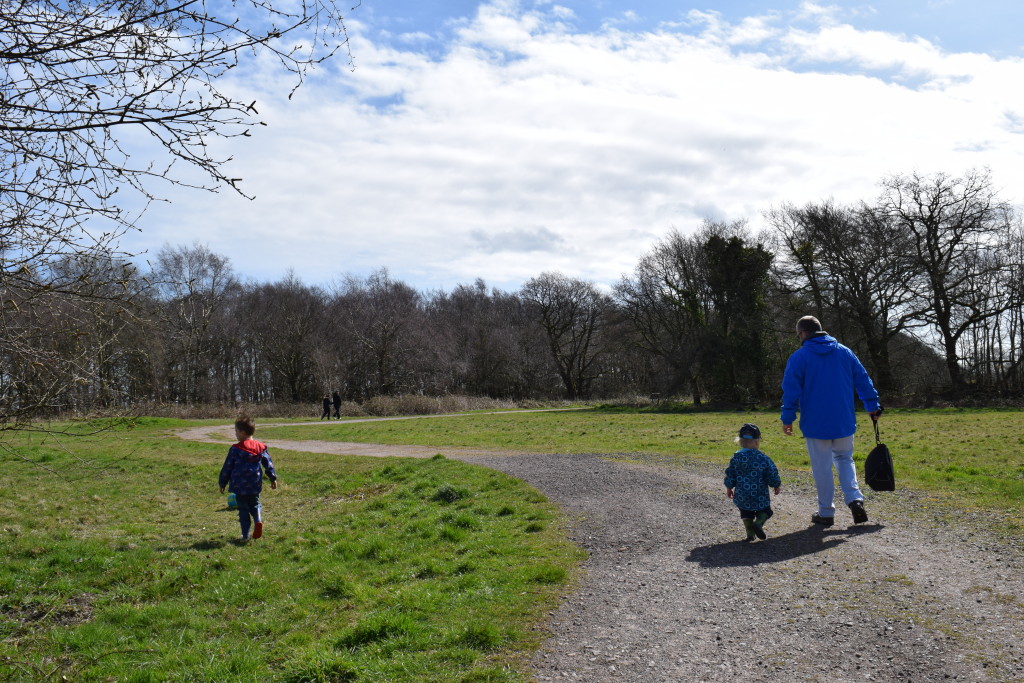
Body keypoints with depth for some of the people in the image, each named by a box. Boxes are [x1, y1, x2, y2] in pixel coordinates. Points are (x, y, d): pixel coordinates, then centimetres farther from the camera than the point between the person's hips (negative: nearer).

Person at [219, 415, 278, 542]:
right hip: (255, 485, 3)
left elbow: (227, 468, -1)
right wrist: (273, 478, 15)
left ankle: (245, 535, 6)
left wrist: (222, 483, 9)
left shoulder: (235, 449, -7)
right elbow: (268, 463, 7)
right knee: (254, 504, 20)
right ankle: (258, 520, -10)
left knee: (243, 509, 7)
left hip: (239, 486, -3)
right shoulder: (260, 447, 3)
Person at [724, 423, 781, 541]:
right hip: (760, 496, -2)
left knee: (746, 514, 19)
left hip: (742, 496, 2)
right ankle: (758, 523, -10)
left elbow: (730, 475, 0)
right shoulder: (763, 459, -11)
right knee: (765, 511, 17)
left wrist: (729, 488, 14)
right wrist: (777, 485, 13)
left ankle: (750, 533, 6)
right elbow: (772, 475, -6)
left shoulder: (736, 457, -5)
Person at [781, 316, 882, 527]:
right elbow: (863, 381, 11)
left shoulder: (799, 357, -6)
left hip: (815, 424, -4)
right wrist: (873, 406, 20)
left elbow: (791, 391, -9)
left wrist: (787, 419, -2)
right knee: (844, 459, 20)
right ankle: (855, 498, 0)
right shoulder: (845, 352, 7)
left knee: (822, 467, 4)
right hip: (844, 422, 4)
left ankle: (826, 513, 12)